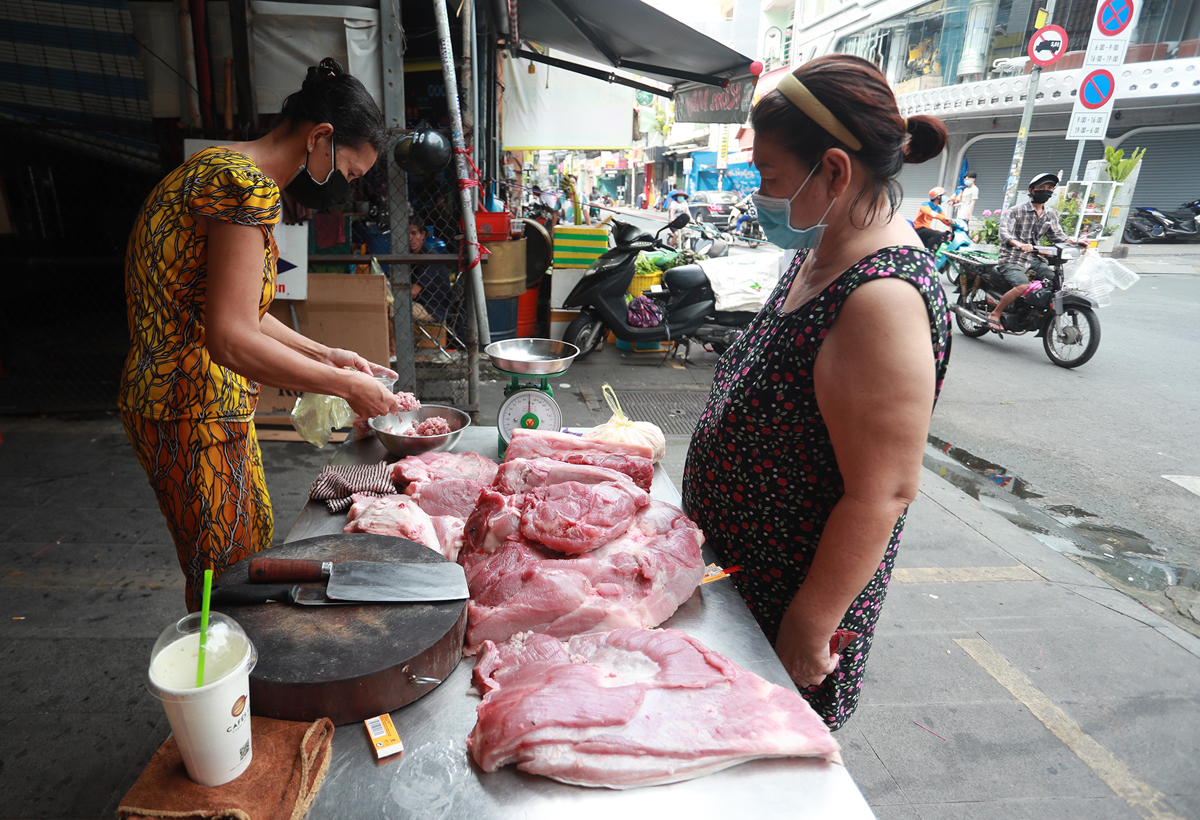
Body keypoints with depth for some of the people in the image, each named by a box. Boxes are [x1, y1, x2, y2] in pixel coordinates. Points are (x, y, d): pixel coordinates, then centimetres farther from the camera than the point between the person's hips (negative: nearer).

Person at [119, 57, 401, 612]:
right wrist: (347, 385, -19)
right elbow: (231, 340, -28)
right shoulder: (248, 184, -20)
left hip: (211, 405, 11)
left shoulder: (222, 170, 14)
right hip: (192, 415, -10)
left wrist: (324, 355, 10)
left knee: (253, 546, 22)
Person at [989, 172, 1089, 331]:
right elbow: (1004, 232, -19)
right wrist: (1019, 244, -38)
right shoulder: (1015, 211, -5)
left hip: (1034, 259, 7)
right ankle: (995, 314, -16)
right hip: (1012, 260, -7)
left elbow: (1058, 234, 15)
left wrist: (1075, 242, -5)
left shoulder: (1050, 214, 15)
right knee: (1023, 286, -31)